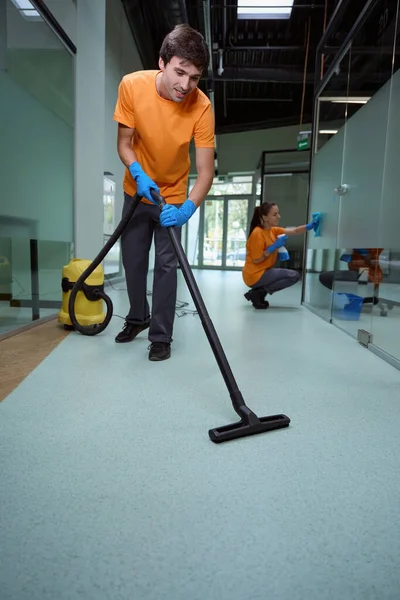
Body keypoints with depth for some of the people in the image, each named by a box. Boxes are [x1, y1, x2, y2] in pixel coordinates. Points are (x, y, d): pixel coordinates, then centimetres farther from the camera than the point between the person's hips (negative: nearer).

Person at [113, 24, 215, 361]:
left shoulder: (201, 106, -25)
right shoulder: (132, 86, -20)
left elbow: (206, 170, -27)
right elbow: (124, 143, -11)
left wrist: (187, 209, -43)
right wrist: (138, 173, -31)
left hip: (173, 198, -2)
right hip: (137, 191, 3)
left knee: (166, 265, -6)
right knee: (133, 260, 11)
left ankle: (161, 336, 7)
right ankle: (137, 318, 33)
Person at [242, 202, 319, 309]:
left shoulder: (273, 230, 9)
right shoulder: (257, 233, -18)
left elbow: (294, 231, 0)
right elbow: (256, 260, -19)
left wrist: (309, 226, -17)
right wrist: (274, 247, -21)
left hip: (261, 273, 9)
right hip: (255, 276, -9)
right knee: (294, 276, -8)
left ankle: (257, 293, 9)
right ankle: (258, 293, -9)